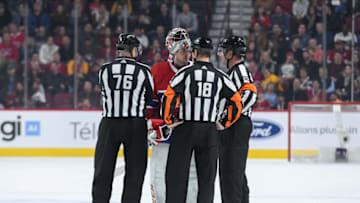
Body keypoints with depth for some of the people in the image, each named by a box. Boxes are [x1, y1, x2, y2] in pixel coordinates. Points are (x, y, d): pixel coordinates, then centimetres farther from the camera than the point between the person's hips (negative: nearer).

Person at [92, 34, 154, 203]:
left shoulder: (104, 70, 1)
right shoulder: (143, 71, -3)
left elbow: (106, 94, 10)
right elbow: (150, 98, 5)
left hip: (109, 125, 1)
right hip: (135, 125, -1)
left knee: (103, 173, 9)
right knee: (134, 173, 7)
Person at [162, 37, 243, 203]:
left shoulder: (186, 72, -6)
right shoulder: (220, 77, 3)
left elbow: (169, 97, -12)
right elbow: (237, 102, 3)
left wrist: (169, 121, 0)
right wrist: (225, 124, 13)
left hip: (185, 129, -2)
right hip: (210, 132, 2)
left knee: (177, 174, 3)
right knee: (207, 176, 9)